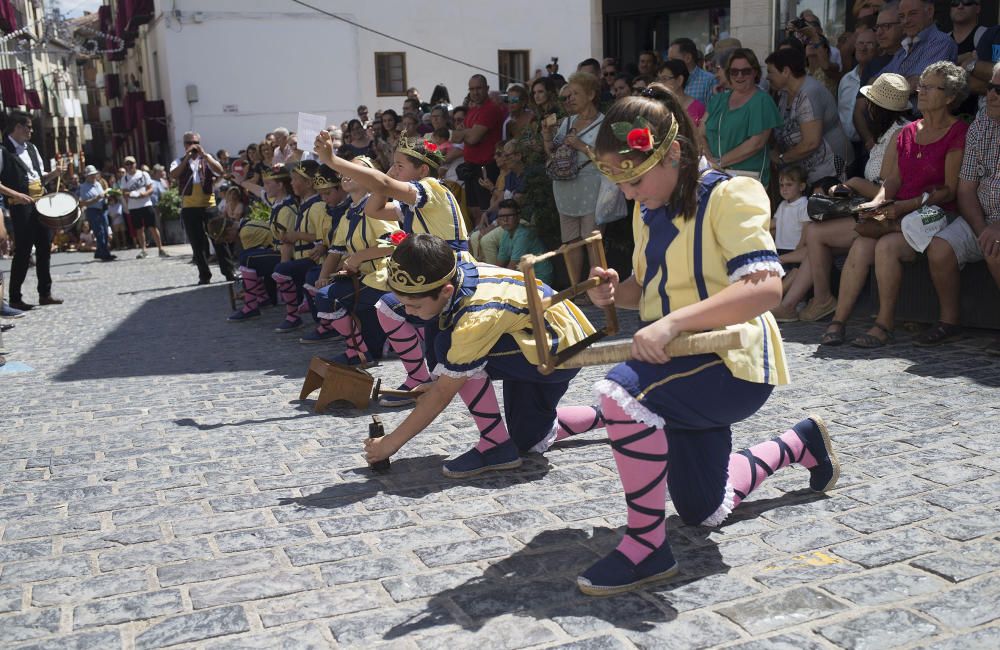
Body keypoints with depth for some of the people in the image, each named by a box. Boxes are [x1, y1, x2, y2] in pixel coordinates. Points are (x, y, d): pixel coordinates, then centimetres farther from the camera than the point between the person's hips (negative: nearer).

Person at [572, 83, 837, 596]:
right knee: (703, 511, 20)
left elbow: (766, 286, -29)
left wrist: (673, 321, -38)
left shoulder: (727, 196, -16)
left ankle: (645, 545, -20)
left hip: (734, 364, -9)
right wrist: (616, 293, -6)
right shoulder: (648, 211, 8)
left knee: (622, 391, -36)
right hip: (685, 368, 9)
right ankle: (799, 444, 44)